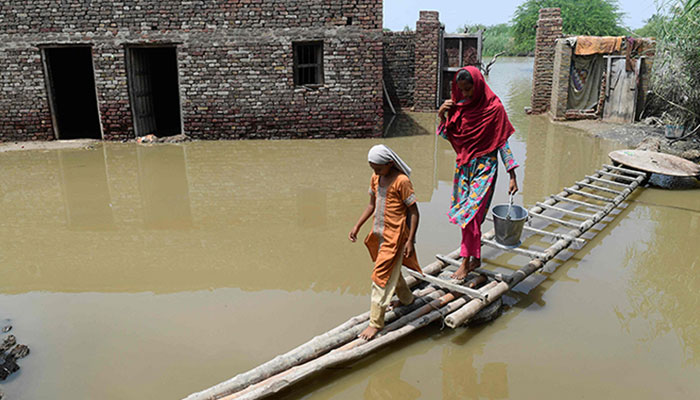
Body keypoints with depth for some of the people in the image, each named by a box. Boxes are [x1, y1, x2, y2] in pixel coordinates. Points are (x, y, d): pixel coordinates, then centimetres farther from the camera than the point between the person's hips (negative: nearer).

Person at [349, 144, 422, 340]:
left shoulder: (402, 181, -19)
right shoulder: (375, 178, 4)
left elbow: (414, 212, -15)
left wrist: (410, 241, -17)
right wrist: (357, 226, 6)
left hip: (395, 235, -8)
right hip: (380, 233, 8)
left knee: (381, 276, -6)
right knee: (390, 270, 24)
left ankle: (376, 322, 5)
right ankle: (406, 299, 49)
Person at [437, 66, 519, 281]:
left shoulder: (494, 107, -12)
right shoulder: (458, 106, 3)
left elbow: (503, 143, -9)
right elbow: (447, 136, 8)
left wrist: (512, 176, -11)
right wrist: (442, 116, -10)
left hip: (484, 167, -6)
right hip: (464, 165, 6)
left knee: (470, 213, -9)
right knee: (465, 212, 10)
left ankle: (466, 262, 5)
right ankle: (475, 258, 25)